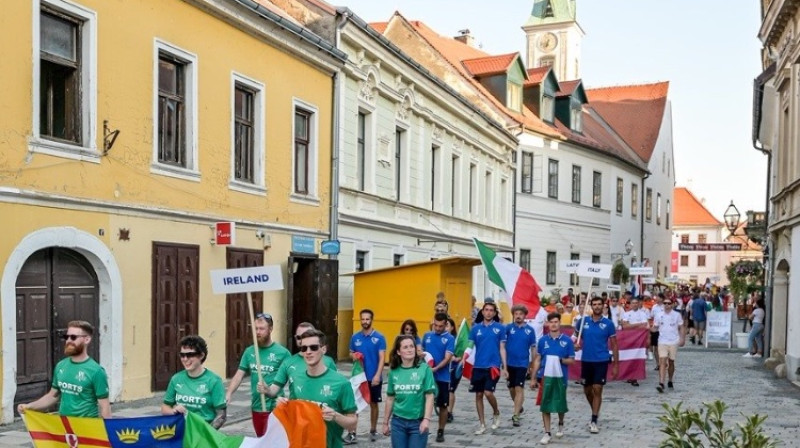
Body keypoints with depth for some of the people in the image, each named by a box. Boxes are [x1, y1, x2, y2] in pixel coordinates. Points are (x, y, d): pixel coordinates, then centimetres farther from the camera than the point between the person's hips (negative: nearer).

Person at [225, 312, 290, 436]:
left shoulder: (282, 352, -10)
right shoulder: (249, 351, 5)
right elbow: (239, 375, 4)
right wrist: (229, 394, -10)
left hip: (274, 407, -5)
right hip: (256, 407, 6)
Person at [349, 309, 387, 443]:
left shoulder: (379, 337, -8)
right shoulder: (355, 337, 2)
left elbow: (382, 358, -10)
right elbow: (351, 353, 14)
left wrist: (377, 375, -19)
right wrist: (353, 356, -11)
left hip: (374, 378, -2)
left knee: (373, 404, 11)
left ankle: (373, 431, 24)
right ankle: (352, 433, 3)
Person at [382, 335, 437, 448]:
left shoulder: (424, 368, -8)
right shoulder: (394, 371, 1)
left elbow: (429, 396, -7)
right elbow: (390, 398, 9)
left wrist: (426, 419, -15)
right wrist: (385, 422, 13)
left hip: (418, 422, -2)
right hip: (398, 422, 3)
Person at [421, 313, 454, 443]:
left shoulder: (450, 339, -7)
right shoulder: (427, 335, 6)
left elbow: (447, 358, -15)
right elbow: (421, 351, 16)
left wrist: (435, 369, -27)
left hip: (442, 378, -2)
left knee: (443, 406, 8)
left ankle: (440, 431, 21)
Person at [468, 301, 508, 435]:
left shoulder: (500, 328, -1)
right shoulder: (476, 328, 4)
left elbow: (502, 348, 2)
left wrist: (504, 367, -2)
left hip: (493, 366, -3)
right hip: (478, 366, 3)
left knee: (488, 392, -13)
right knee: (478, 395, 6)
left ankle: (496, 414, 17)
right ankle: (482, 425, 17)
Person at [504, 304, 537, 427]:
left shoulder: (529, 330, -1)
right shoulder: (508, 328, -4)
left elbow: (533, 348, 7)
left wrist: (532, 364, 6)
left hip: (522, 364, -2)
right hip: (510, 363, 2)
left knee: (519, 388, -9)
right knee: (511, 388, 15)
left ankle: (516, 416, -8)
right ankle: (519, 407, 40)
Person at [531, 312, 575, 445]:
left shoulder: (567, 341, -2)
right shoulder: (542, 340, 2)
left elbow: (572, 360, 2)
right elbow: (537, 360, 7)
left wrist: (561, 360, -18)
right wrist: (533, 378, 6)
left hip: (561, 377, -1)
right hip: (545, 377, 1)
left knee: (560, 404, 12)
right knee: (545, 406, 0)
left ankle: (561, 424, 40)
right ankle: (547, 433, 9)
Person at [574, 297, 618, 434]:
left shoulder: (608, 323, -4)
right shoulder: (583, 321, 0)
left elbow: (614, 345, 1)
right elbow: (577, 338, 13)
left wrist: (615, 365, -1)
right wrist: (576, 344, -10)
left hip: (601, 361, -3)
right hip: (586, 360, 3)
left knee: (597, 390, -8)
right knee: (587, 390, 13)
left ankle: (594, 421, -2)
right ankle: (595, 412, 38)